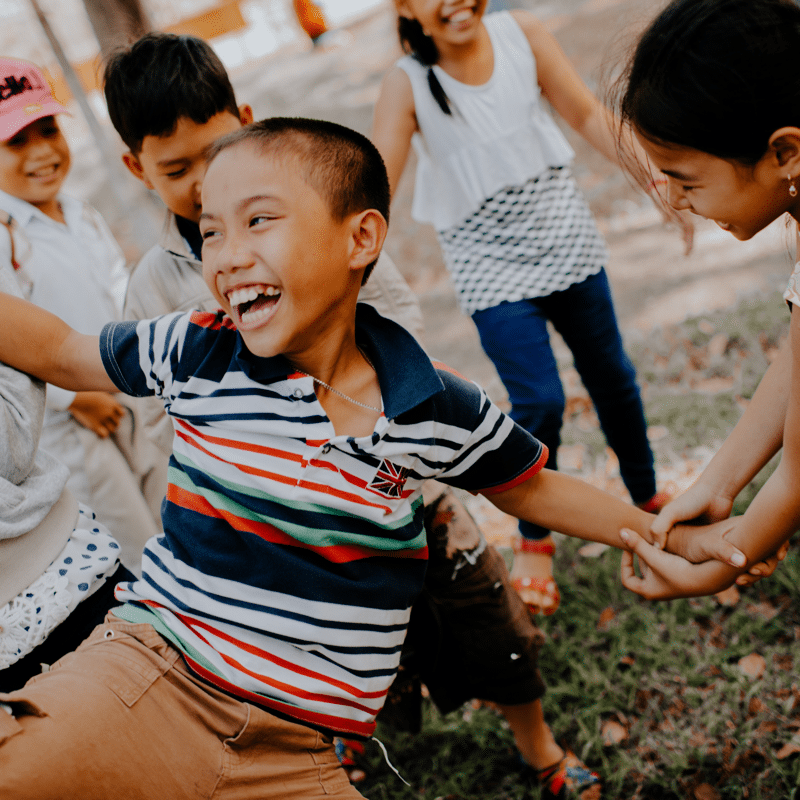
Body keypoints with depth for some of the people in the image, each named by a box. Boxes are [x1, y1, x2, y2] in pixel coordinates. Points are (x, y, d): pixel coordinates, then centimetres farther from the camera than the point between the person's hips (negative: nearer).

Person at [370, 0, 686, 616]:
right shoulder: (407, 85, -14)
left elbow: (587, 114, 2)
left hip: (567, 241, 3)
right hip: (490, 266, -3)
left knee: (611, 374, 15)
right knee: (539, 402, -7)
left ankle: (647, 496, 41)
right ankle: (534, 539, 19)